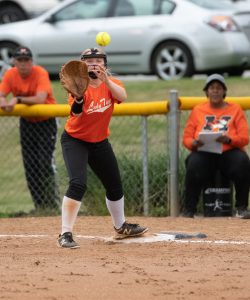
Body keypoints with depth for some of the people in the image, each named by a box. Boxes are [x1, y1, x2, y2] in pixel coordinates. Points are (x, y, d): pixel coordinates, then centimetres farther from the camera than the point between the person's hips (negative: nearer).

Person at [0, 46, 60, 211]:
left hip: (46, 121, -5)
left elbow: (40, 99, -34)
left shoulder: (40, 73, -22)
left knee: (45, 163, -15)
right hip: (26, 122, 5)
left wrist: (18, 99, -41)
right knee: (30, 165, 3)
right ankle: (40, 205, 14)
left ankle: (54, 203, -4)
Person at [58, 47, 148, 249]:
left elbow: (122, 97, -29)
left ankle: (121, 227, 41)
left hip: (100, 142, 6)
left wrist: (106, 80, -43)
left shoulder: (111, 83, -7)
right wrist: (79, 95, -57)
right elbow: (76, 113, -37)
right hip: (75, 141, -6)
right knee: (78, 184, -25)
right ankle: (65, 234, -20)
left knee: (115, 186, 17)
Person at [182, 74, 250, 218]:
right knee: (193, 163, -34)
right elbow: (186, 138, 10)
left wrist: (229, 140, -22)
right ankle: (189, 210, -24)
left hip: (229, 153, 0)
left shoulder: (235, 109, 11)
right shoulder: (198, 110, 15)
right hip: (204, 154, 0)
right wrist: (195, 143, -15)